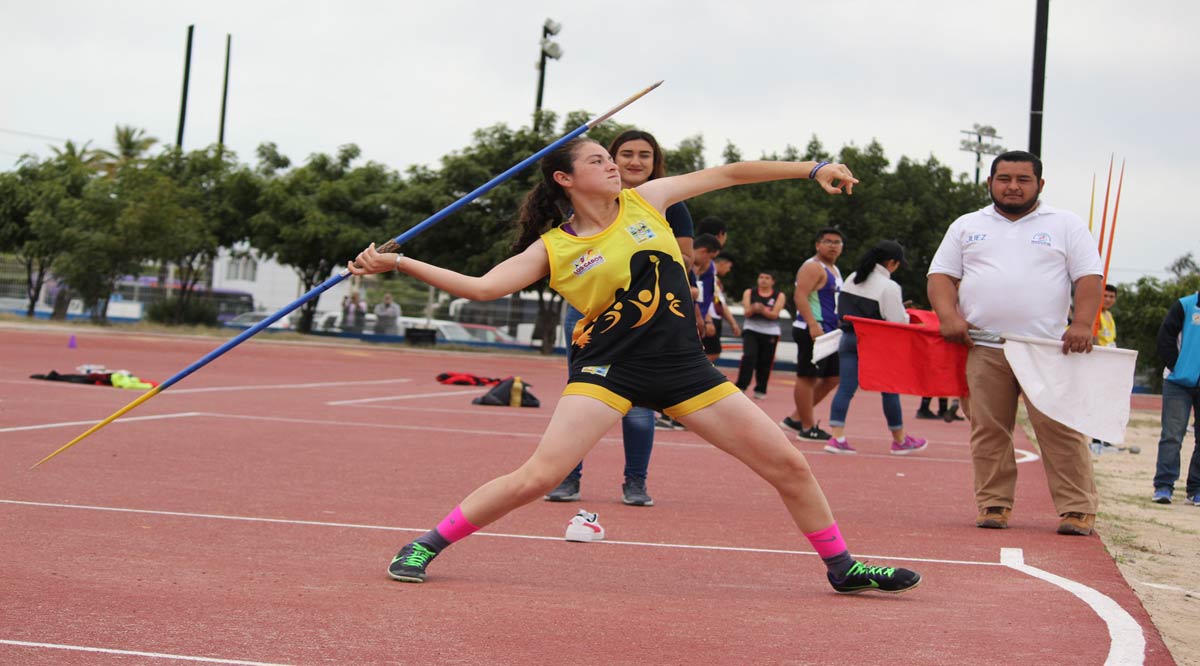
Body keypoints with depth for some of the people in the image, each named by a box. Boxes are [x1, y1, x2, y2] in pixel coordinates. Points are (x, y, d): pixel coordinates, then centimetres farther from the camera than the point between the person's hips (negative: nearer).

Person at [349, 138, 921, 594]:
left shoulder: (644, 201, 6)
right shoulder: (552, 248, -1)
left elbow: (728, 174, 11)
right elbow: (481, 287, -8)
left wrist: (813, 169, 9)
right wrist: (397, 263, -15)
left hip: (682, 368, 4)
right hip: (608, 368, -3)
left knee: (789, 465, 3)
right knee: (536, 477, -18)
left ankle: (841, 567, 23)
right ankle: (425, 545, -2)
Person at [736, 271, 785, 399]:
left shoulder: (779, 296, 1)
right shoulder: (749, 293, 4)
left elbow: (774, 314, -10)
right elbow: (747, 312, -5)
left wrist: (762, 310, -28)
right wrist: (753, 309, -28)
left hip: (770, 333, 0)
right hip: (751, 330, 0)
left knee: (765, 362, 1)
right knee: (749, 357, -16)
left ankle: (760, 390, 14)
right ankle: (740, 387, -14)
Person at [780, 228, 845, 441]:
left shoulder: (834, 270, 21)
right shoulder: (813, 267, -10)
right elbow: (800, 296, -21)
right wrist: (813, 325, -29)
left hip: (828, 331, 11)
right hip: (812, 330, -11)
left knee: (833, 376, 12)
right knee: (808, 377, -5)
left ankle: (796, 417, 18)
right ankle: (808, 428, -1)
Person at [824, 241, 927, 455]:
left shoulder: (852, 279, 8)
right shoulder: (889, 287, -13)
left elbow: (841, 310, 14)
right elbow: (898, 322, -13)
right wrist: (908, 315, 7)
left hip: (848, 339, 6)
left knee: (846, 388, 1)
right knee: (889, 390, 8)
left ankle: (836, 437, -10)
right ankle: (899, 440, 18)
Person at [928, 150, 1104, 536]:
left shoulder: (1066, 225, 11)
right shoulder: (967, 226, 16)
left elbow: (1089, 277, 4)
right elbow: (942, 275, 12)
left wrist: (1082, 324, -11)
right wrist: (949, 316, -7)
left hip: (1048, 348, -2)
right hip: (983, 348, 2)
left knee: (1060, 429, -7)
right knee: (989, 430, 2)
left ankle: (1077, 509, -3)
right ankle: (994, 505, 10)